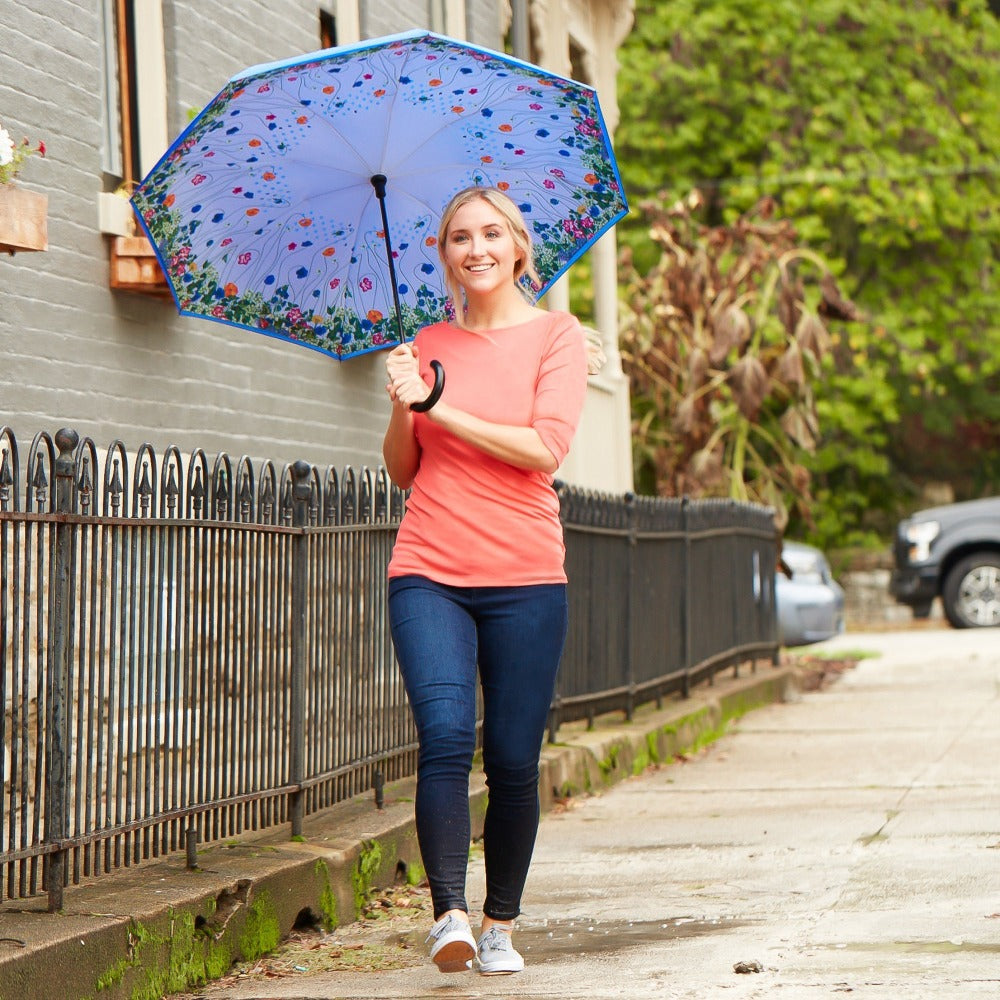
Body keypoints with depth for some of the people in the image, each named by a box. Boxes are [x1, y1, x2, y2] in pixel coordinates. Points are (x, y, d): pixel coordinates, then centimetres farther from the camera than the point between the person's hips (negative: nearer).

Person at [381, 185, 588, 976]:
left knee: (513, 759, 0)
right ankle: (450, 913, -22)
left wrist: (440, 407, -9)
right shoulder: (431, 346, 14)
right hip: (429, 575, 1)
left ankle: (501, 925, 14)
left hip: (524, 580, -1)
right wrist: (402, 408, -4)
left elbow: (545, 446, -10)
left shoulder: (556, 335, 4)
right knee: (445, 736, -17)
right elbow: (403, 470, 15)